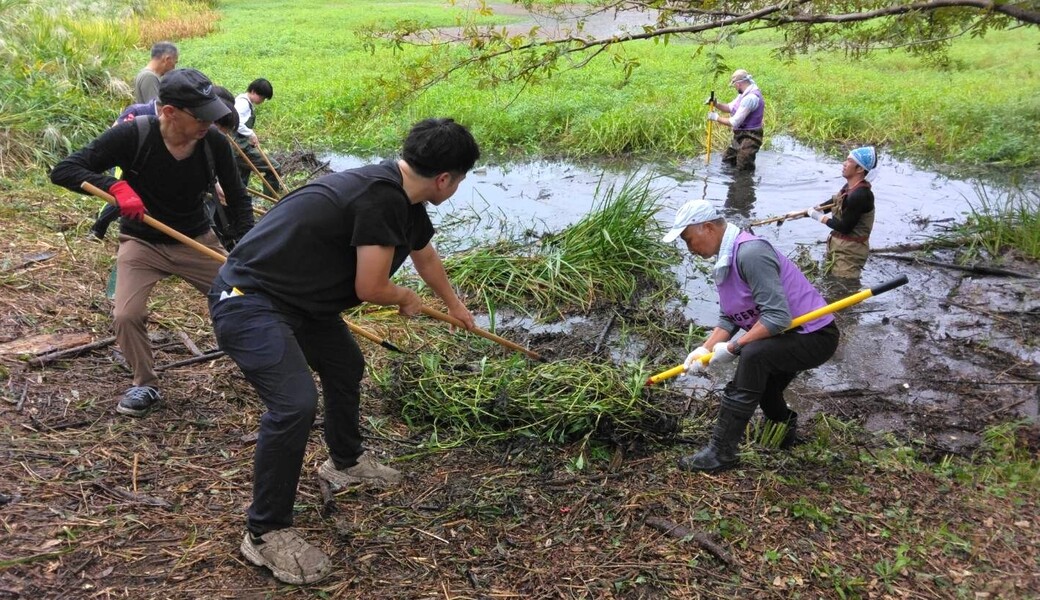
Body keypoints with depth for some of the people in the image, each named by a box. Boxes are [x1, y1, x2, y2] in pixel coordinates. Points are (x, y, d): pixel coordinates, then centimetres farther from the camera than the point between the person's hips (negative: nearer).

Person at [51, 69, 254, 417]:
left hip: (197, 242, 2)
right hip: (142, 242, -2)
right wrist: (115, 186, -39)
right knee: (126, 315, -18)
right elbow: (63, 171, -22)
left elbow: (237, 199, -4)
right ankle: (146, 386, 9)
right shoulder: (132, 136, -24)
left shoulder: (214, 143, -16)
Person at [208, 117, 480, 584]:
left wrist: (455, 306, 42)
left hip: (299, 300, 11)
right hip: (248, 301, -11)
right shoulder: (380, 198, -27)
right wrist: (408, 300, 1)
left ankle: (345, 462, 47)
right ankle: (266, 533, -4)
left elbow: (425, 255, 25)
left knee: (346, 368, 23)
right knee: (296, 404, -23)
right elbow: (369, 288, -22)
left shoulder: (403, 197, 5)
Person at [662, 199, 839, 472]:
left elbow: (778, 317, -32)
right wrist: (705, 348, -9)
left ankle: (721, 453, -25)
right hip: (791, 337, 11)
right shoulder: (725, 260, 4)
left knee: (752, 355, -32)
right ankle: (784, 428, 55)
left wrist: (732, 348, -25)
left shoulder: (750, 253, -27)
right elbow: (728, 319, 7)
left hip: (815, 336, -10)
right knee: (759, 390, 22)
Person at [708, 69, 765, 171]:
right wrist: (716, 104, -1)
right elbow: (730, 108, 17)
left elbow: (734, 122, -25)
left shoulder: (750, 98, -26)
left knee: (743, 170, -6)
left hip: (749, 138, -10)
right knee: (726, 162, 21)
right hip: (739, 136, 10)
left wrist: (717, 118, -11)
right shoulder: (745, 93, 7)